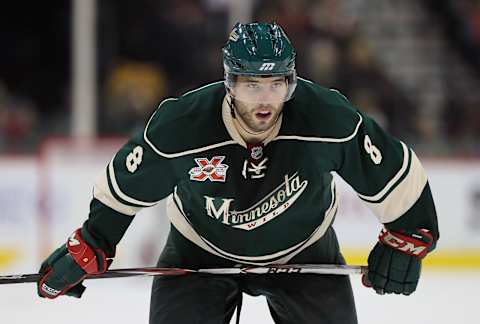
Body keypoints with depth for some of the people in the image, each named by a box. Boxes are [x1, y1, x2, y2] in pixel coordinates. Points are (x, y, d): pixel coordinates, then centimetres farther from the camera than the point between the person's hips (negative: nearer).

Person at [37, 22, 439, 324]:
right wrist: (88, 249, -5)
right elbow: (125, 187, -12)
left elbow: (394, 171, -14)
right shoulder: (181, 126, -30)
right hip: (201, 251, -1)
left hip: (303, 248, 1)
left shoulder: (328, 118, -30)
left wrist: (408, 237, -9)